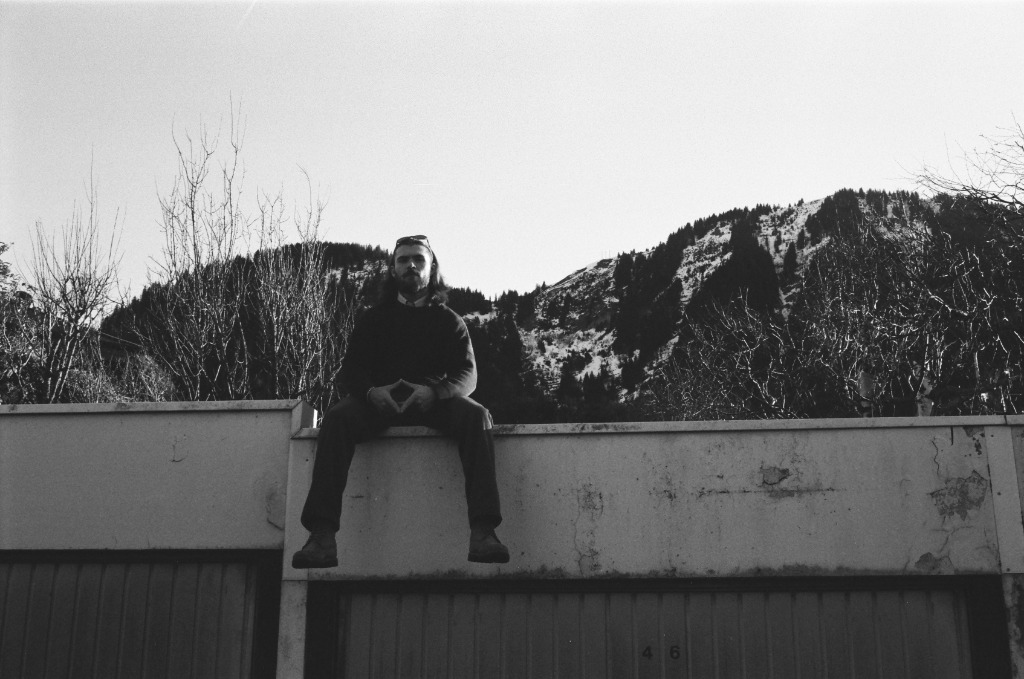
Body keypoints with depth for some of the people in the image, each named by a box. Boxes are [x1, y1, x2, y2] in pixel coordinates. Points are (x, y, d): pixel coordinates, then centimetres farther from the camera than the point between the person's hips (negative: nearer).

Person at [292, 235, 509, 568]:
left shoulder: (448, 321, 14)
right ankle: (322, 535, -41)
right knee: (336, 417, -31)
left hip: (433, 401, 0)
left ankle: (483, 531, -41)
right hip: (380, 401, 0)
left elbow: (467, 374, 1)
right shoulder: (373, 319, 16)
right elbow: (351, 371, 5)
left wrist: (433, 392, -23)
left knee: (476, 415, -31)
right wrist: (373, 392, -21)